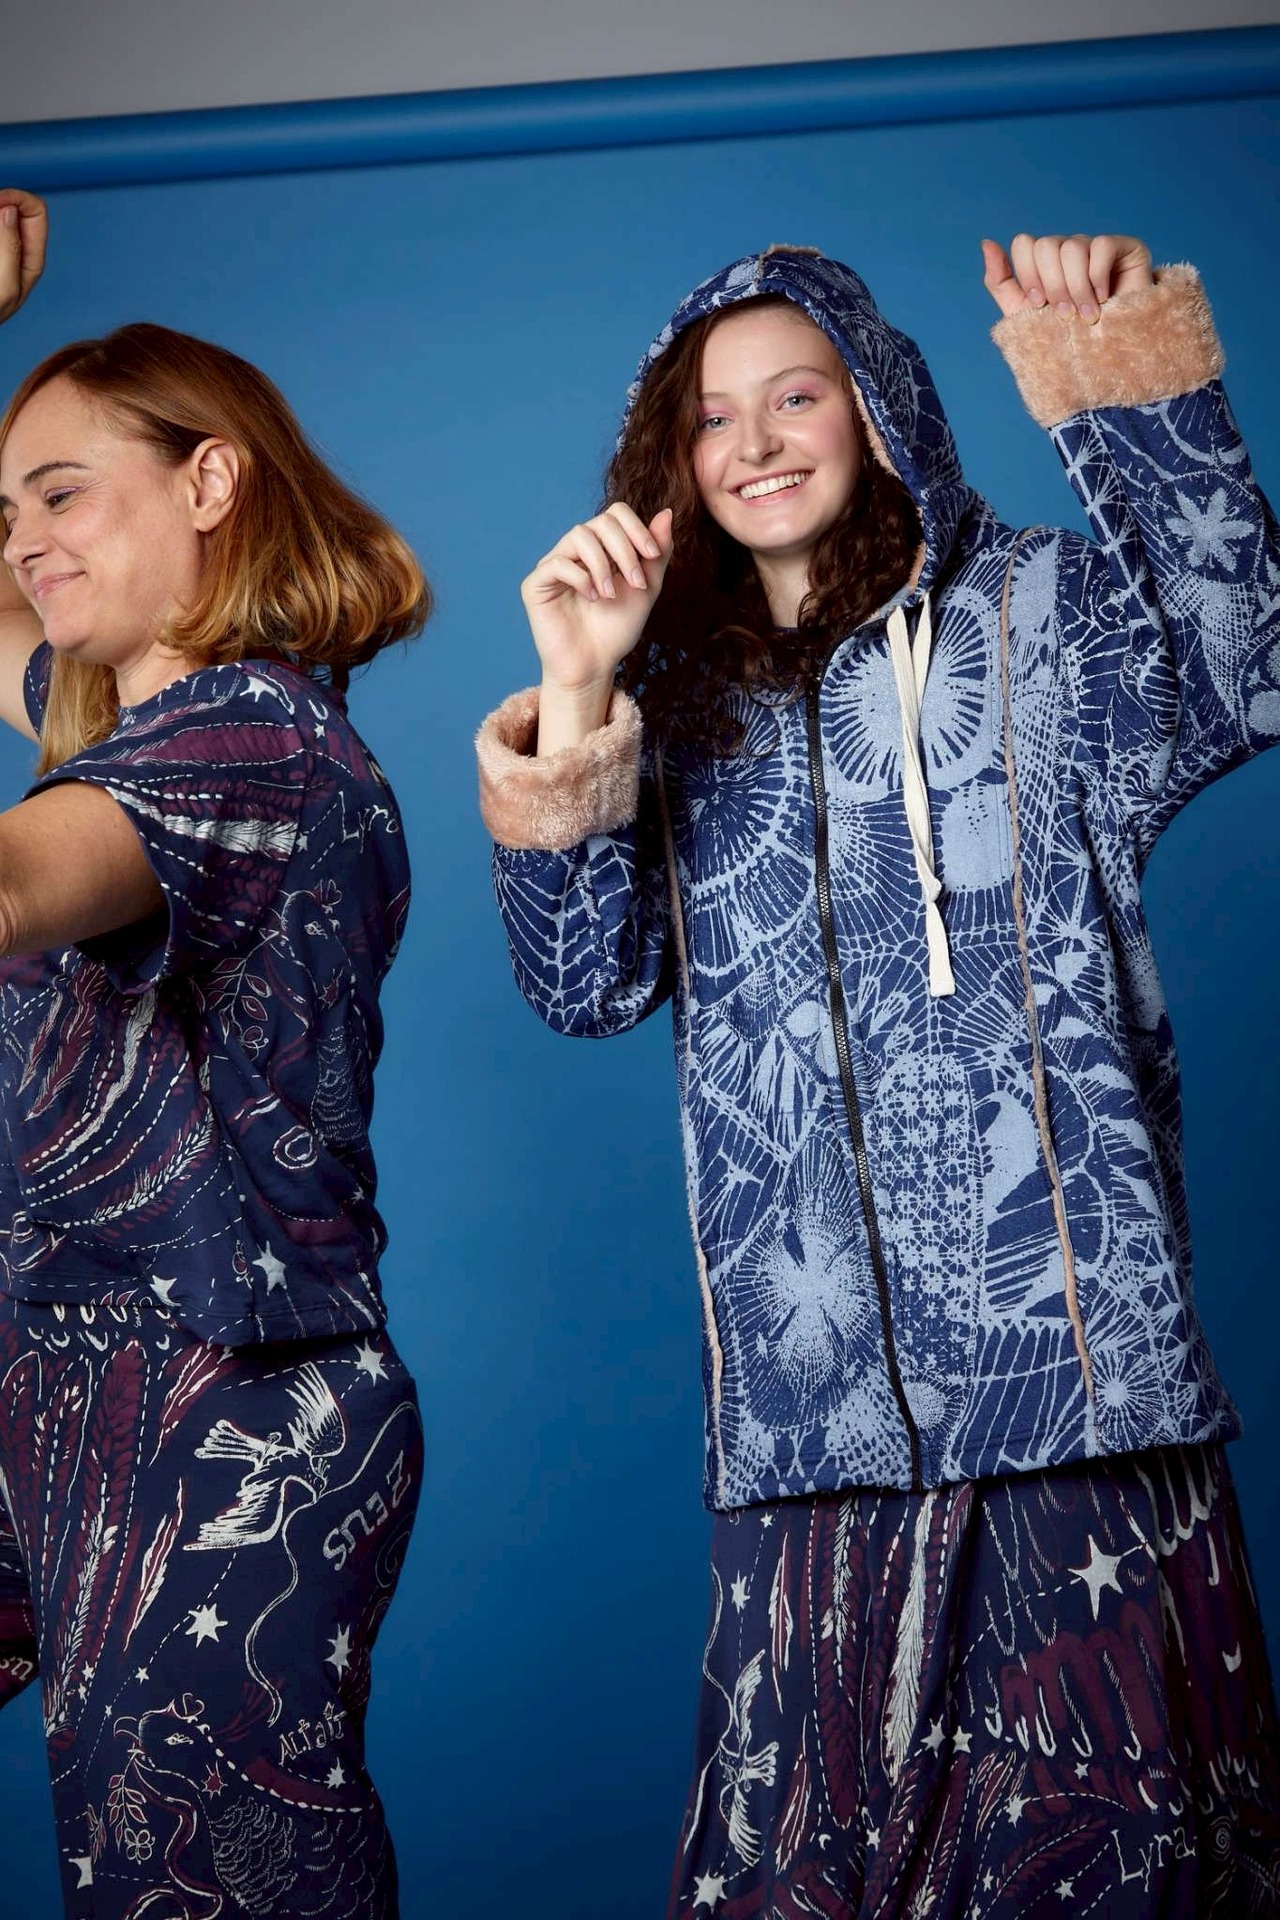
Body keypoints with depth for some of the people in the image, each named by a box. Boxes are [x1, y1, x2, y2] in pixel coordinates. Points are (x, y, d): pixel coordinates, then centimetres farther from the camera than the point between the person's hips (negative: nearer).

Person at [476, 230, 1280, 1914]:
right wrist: (578, 699, -7)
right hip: (819, 1390, 3)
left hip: (1066, 1342, -2)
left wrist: (1142, 402, -22)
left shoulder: (1039, 613, 7)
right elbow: (584, 985, 4)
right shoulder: (682, 698, 15)